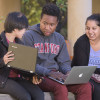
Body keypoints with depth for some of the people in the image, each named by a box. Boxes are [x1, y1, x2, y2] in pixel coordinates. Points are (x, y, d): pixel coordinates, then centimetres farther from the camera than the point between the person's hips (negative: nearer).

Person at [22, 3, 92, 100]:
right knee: (61, 88, -36)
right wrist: (49, 73, -23)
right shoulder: (29, 36, -1)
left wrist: (68, 72, -7)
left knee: (85, 86, -20)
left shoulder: (59, 39, 17)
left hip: (55, 75, 6)